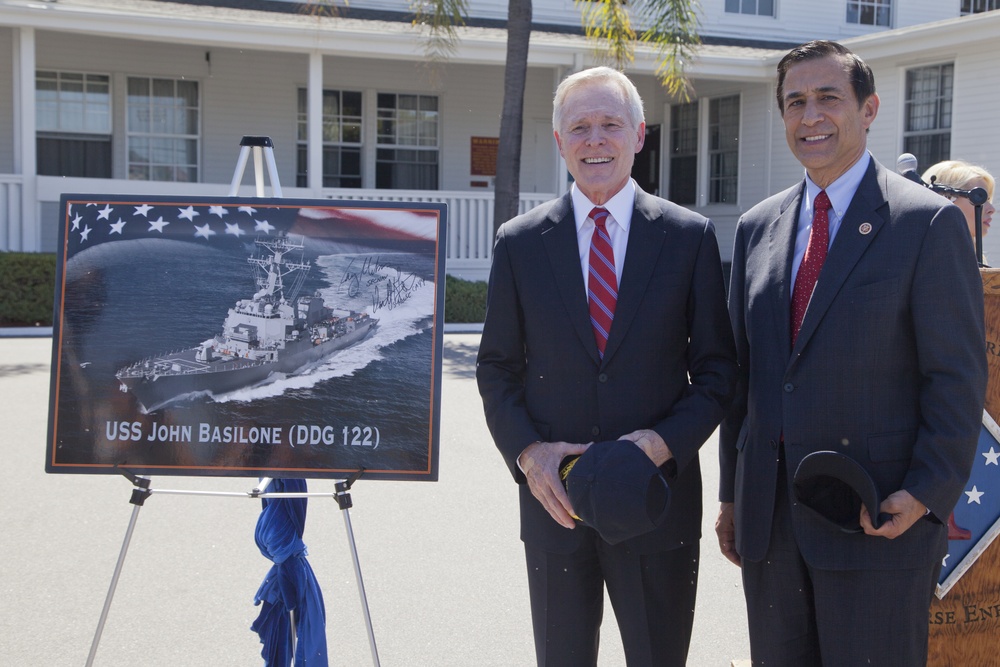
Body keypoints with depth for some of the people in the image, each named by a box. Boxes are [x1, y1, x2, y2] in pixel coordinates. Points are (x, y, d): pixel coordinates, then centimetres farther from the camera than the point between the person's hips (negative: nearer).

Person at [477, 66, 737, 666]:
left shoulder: (690, 237, -1)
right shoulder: (519, 243, 2)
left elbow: (716, 368, 1)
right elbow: (498, 368, 6)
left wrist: (666, 442, -14)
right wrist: (526, 452, -9)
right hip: (553, 498, 1)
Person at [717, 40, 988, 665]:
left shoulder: (930, 222, -6)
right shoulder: (757, 227, 11)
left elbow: (959, 376, -8)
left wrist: (926, 495, -16)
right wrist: (731, 492, 13)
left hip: (878, 519, -5)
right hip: (768, 516, 5)